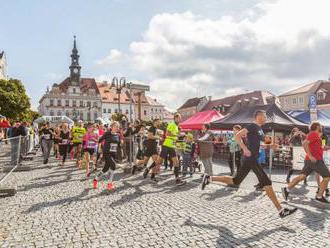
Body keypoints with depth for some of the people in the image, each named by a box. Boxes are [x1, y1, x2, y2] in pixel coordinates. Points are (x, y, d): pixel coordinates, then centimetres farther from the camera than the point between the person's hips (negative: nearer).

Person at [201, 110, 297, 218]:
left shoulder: (260, 129, 19)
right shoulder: (252, 126, -9)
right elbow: (237, 136, -17)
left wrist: (270, 146, 17)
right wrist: (245, 149, -25)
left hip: (249, 159, 10)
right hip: (251, 159, -10)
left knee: (235, 181, 12)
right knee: (267, 182, -7)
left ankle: (209, 179, 16)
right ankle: (281, 210, 1)